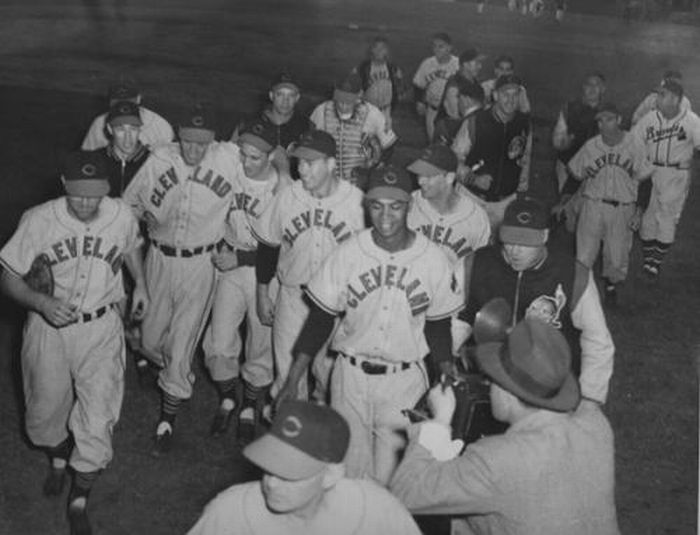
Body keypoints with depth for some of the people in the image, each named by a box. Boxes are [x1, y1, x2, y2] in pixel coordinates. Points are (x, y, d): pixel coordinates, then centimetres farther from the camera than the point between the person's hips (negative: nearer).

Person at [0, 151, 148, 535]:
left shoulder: (122, 216, -12)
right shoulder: (38, 220, -17)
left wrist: (141, 284, 10)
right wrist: (41, 301, -25)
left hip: (101, 330, 0)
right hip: (49, 327, 1)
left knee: (97, 417, -3)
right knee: (46, 409, 17)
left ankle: (79, 501, 18)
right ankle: (58, 460, 52)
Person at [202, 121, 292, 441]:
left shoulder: (285, 190, -17)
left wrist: (240, 258, -17)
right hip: (229, 266, 3)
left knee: (261, 346, 10)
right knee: (218, 344, 3)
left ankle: (251, 407, 34)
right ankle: (229, 398, 31)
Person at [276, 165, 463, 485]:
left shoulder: (434, 261, -6)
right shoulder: (347, 254, -6)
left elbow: (438, 327, 4)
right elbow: (320, 318, -1)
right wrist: (293, 379, -4)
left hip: (405, 380, -1)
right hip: (351, 375, 1)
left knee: (390, 476, 4)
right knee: (349, 465, 11)